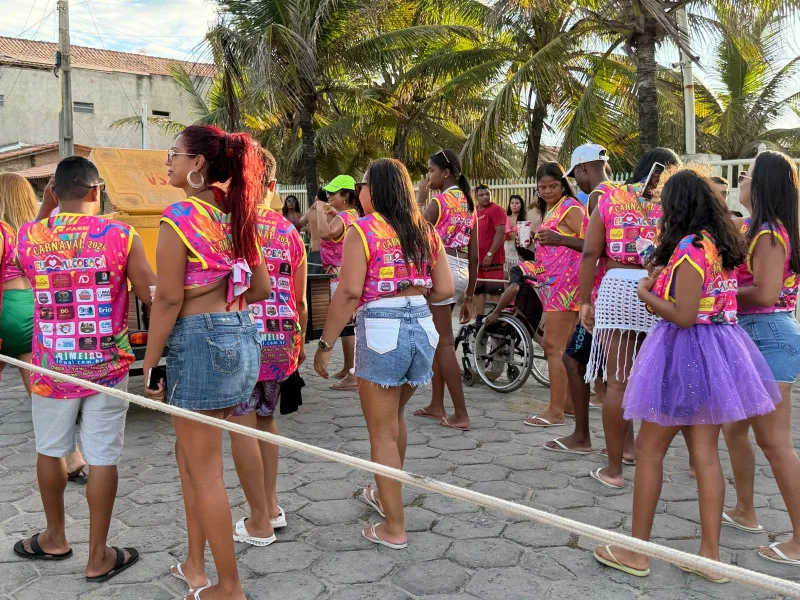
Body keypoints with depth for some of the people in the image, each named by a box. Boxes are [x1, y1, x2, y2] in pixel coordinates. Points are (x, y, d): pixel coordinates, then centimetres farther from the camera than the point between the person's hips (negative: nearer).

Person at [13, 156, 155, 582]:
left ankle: (55, 538, 38)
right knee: (102, 457, 5)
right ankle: (98, 558, 16)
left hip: (51, 366, 2)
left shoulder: (27, 237, -3)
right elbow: (152, 296, -9)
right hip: (106, 365, -2)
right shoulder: (121, 236, -11)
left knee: (50, 451, 20)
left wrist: (48, 210, 20)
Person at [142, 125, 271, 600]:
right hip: (241, 334, 8)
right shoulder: (236, 215, 9)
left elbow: (168, 300, -15)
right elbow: (262, 288, 13)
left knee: (204, 471, 4)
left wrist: (150, 363, -8)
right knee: (191, 454, 21)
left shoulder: (181, 216, -13)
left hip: (199, 340, -8)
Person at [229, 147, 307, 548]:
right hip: (281, 338, 6)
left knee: (242, 425, 3)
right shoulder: (289, 231, 8)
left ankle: (260, 522, 11)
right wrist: (300, 343, 24)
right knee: (265, 419, 21)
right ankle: (271, 506, 28)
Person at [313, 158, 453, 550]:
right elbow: (445, 289, 7)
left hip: (381, 330, -6)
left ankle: (394, 528, 12)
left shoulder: (363, 230, -7)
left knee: (381, 432, 5)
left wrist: (325, 345, -11)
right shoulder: (425, 231, 9)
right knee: (395, 417, 25)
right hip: (421, 327, 6)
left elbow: (349, 292, -16)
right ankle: (386, 494, 43)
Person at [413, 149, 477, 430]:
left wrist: (419, 197, 0)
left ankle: (461, 414, -4)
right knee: (437, 339, 17)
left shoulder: (440, 201, -9)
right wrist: (469, 296, 18)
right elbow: (473, 254, 15)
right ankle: (437, 405, 24)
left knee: (444, 343, -4)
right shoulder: (468, 203, 15)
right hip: (461, 272, 9)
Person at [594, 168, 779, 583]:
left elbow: (683, 316, -21)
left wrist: (646, 294, -7)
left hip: (685, 352, -8)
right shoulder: (719, 243, 9)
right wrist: (663, 279, 12)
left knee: (650, 451, 3)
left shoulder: (689, 247, -17)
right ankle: (710, 555, 17)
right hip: (717, 349, 8)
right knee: (706, 455, 11)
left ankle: (636, 552, 13)